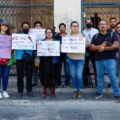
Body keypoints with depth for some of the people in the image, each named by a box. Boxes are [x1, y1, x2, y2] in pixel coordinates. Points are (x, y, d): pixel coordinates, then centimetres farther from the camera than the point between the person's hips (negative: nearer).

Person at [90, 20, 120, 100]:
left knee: (113, 77, -4)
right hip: (98, 60, 3)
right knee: (99, 77, 9)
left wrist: (105, 48, -13)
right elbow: (91, 47, 2)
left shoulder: (112, 35, 6)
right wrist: (100, 46, -16)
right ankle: (99, 93, 20)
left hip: (110, 59, -2)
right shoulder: (95, 37, 12)